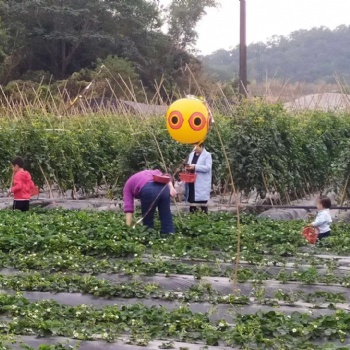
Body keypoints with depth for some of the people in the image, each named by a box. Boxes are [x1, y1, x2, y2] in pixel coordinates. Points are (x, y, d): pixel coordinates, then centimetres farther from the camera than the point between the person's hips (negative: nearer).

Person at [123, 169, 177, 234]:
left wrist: (128, 228, 13)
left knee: (147, 222, 11)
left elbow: (128, 207, 16)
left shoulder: (128, 185, 30)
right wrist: (171, 187, 8)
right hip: (163, 187, 4)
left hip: (148, 190, -4)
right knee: (167, 219, 9)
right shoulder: (149, 172, 42)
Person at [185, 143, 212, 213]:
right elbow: (188, 164, 23)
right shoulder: (191, 154, 16)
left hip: (201, 185, -6)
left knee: (202, 203, -5)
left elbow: (208, 167, -16)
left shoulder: (207, 155, -5)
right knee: (191, 201, 9)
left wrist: (195, 167, -22)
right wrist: (188, 167, -3)